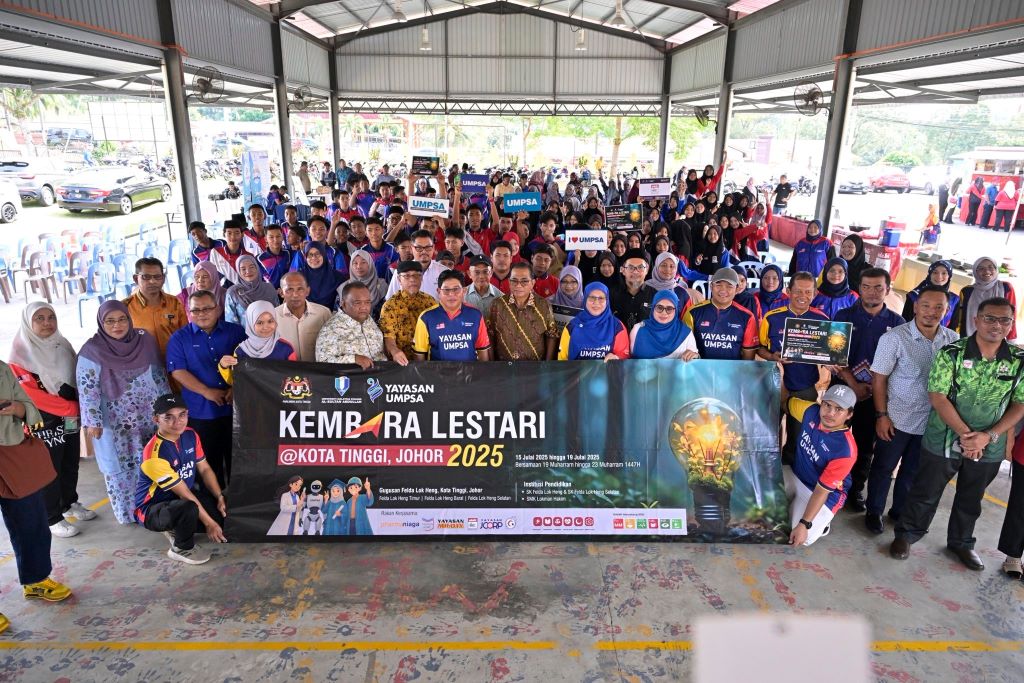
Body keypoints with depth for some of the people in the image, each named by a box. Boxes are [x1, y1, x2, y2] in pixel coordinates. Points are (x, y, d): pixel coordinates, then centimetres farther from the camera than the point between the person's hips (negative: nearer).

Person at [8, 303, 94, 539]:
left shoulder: (62, 345, 6)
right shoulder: (21, 354, -14)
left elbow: (77, 379, 13)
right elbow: (30, 394, -18)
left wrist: (77, 408, -4)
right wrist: (70, 408, -18)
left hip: (70, 419, 6)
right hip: (44, 422, -6)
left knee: (71, 465, 17)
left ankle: (69, 504, 35)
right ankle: (52, 519, 16)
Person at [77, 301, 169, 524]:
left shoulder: (145, 340, -3)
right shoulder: (92, 351, -14)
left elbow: (159, 374, 6)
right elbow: (87, 389, -11)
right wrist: (93, 421, -12)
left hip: (149, 416, 3)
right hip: (115, 421, -3)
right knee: (121, 465, 10)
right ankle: (128, 511, 26)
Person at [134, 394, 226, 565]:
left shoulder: (190, 435, -7)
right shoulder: (154, 454, -29)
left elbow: (205, 469, 4)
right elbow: (183, 492, -26)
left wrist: (220, 497, -9)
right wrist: (209, 523, -22)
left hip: (182, 498, 8)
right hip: (152, 509, -8)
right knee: (189, 509, -36)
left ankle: (179, 528, 12)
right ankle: (182, 549, -7)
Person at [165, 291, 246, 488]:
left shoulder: (236, 332, 4)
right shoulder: (179, 338, 2)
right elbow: (177, 371, -6)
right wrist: (207, 392, -15)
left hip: (235, 407, 1)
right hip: (200, 411, 0)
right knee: (209, 460, 12)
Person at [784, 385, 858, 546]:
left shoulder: (845, 450, -32)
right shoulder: (811, 411, -17)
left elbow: (822, 490, -29)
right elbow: (786, 402, 7)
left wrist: (804, 525, -31)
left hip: (827, 493, -6)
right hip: (796, 475, 6)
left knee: (804, 538, -21)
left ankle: (821, 522, 11)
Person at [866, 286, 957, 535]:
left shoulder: (953, 340, -4)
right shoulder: (894, 337, -14)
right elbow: (878, 378, -11)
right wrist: (881, 415, -13)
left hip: (932, 421, 4)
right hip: (896, 419, -3)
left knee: (913, 471, 18)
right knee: (883, 467, 11)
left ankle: (900, 512, 37)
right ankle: (873, 512, 30)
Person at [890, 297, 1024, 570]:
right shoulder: (951, 353, -13)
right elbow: (937, 396, -15)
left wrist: (988, 436, -15)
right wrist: (965, 434, -20)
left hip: (989, 448, 3)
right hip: (943, 441, -3)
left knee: (970, 499, 21)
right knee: (925, 493, 10)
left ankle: (961, 542, 42)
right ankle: (907, 534, 31)